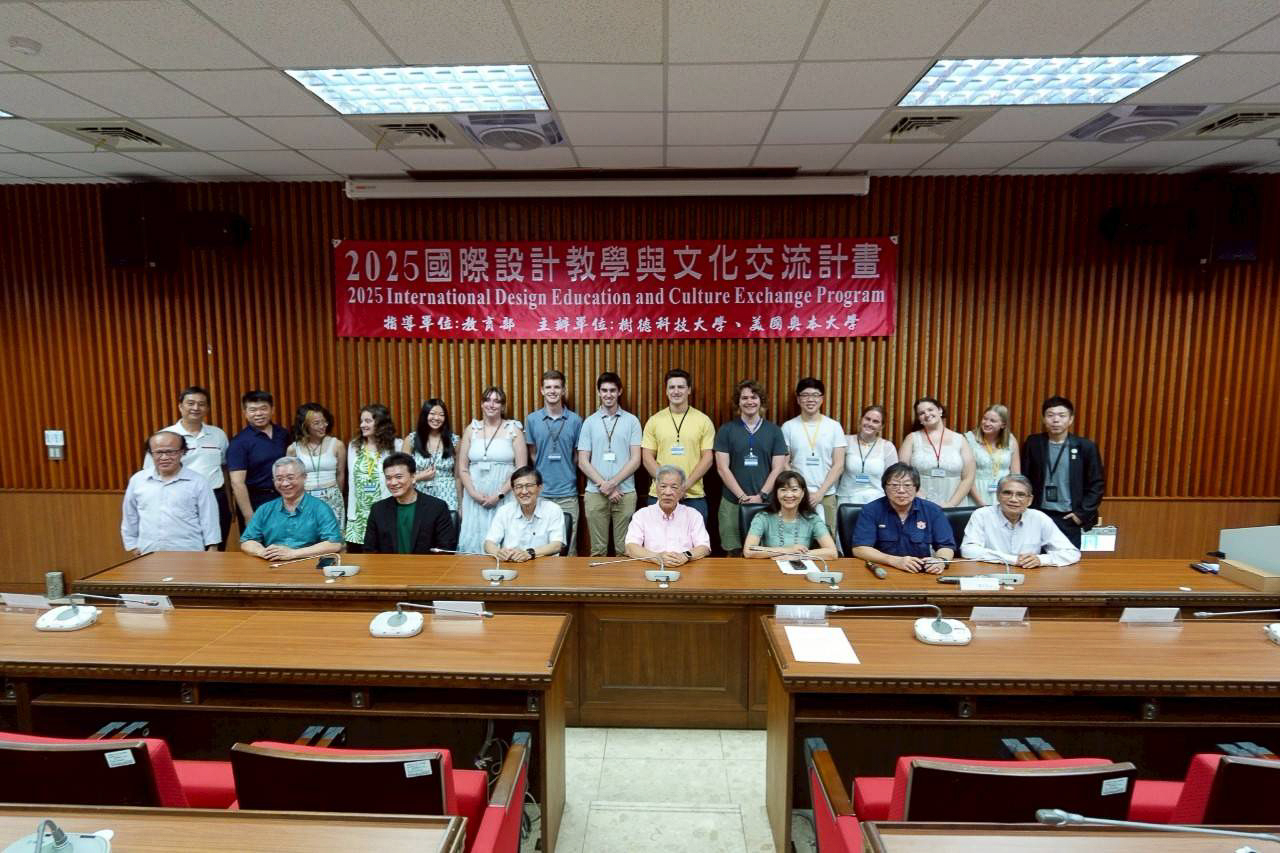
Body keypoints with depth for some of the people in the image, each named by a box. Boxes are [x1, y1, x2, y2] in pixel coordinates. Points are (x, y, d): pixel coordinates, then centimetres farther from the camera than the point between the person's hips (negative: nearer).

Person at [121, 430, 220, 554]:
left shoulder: (198, 482, -1)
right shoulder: (137, 481, 8)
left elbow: (209, 521, 0)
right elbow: (130, 518, 17)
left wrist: (211, 550, -4)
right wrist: (133, 546, 16)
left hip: (189, 556, -2)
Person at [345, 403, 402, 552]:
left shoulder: (396, 445, -4)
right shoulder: (353, 446, 9)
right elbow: (352, 481, 9)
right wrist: (351, 514, 6)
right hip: (359, 514, 4)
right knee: (355, 551, 4)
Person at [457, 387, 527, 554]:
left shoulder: (513, 429, 1)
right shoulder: (471, 429, 9)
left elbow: (521, 468, -4)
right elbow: (462, 468, 8)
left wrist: (499, 495, -10)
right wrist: (473, 493, -6)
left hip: (504, 499, -2)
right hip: (474, 499, 3)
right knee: (473, 540, 0)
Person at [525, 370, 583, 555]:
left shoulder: (575, 420, 2)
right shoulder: (532, 419, 4)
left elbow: (578, 456, 10)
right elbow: (532, 454, 11)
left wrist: (567, 473, 5)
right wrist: (544, 473, 5)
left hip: (568, 493, 0)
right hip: (541, 492, 1)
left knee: (569, 547, 5)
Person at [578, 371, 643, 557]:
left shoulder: (632, 421, 4)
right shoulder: (589, 422, 7)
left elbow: (635, 460, -1)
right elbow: (583, 462, 3)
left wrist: (613, 483, -11)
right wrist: (604, 485, -8)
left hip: (625, 492, -1)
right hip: (595, 493, 1)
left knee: (624, 548, 3)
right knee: (598, 549, 6)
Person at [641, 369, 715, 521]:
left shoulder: (704, 421, 2)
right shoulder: (654, 421, 5)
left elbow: (707, 458, -1)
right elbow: (647, 458, 2)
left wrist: (686, 484, -12)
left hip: (694, 496, -1)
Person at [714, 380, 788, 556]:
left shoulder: (774, 430, 7)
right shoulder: (726, 430, 3)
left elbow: (778, 468, 3)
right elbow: (722, 468, -2)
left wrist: (761, 496, -8)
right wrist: (742, 497, -10)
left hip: (766, 503, 1)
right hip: (732, 502, -1)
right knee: (734, 553, 3)